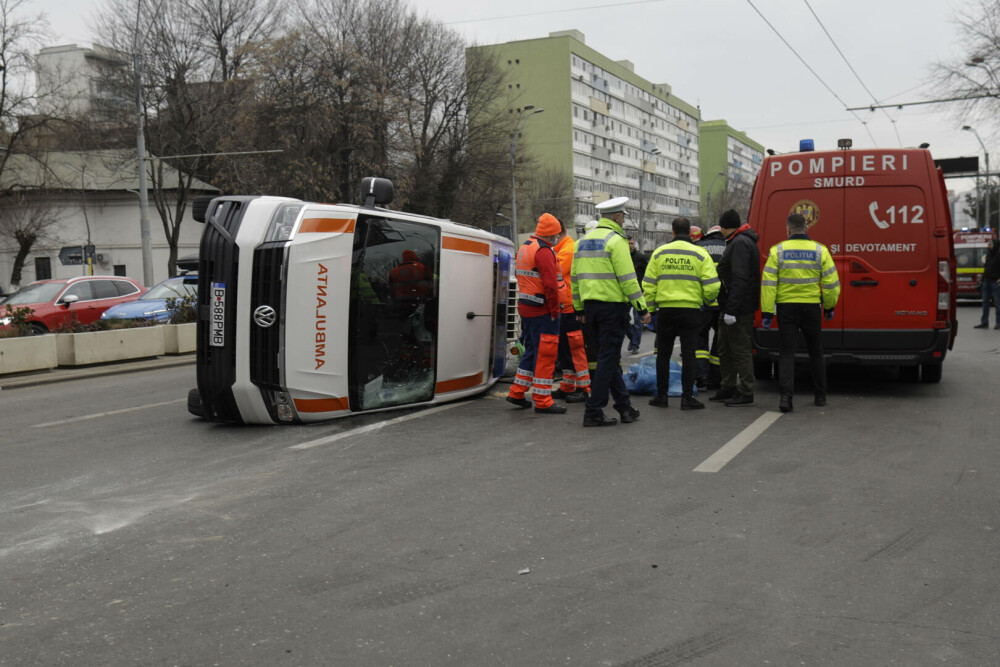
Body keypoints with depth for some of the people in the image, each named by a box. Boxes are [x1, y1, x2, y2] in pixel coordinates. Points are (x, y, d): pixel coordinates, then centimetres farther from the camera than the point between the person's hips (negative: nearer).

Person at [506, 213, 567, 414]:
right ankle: (543, 401, 0)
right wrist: (554, 310, -14)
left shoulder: (524, 248, 16)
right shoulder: (543, 251, -15)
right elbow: (550, 284, -21)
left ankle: (516, 393, 22)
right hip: (542, 311, -10)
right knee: (545, 353, -4)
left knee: (532, 350, 19)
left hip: (525, 307, 10)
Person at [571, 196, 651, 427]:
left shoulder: (584, 240, 15)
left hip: (591, 306, 8)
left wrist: (580, 309, 22)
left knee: (609, 357, 15)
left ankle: (624, 406, 22)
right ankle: (593, 412, -3)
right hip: (612, 305, -8)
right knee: (608, 358, -3)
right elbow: (627, 278, -16)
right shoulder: (615, 240, -10)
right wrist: (642, 308, -12)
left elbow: (575, 278, 16)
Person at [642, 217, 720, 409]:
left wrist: (649, 308, 10)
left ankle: (661, 395, 15)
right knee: (688, 354, 3)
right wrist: (707, 300, 15)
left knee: (663, 354, 11)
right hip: (690, 310, -1)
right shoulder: (700, 254, -2)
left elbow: (648, 284, 2)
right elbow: (711, 286, -6)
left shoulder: (659, 253, 3)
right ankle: (687, 397, 3)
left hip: (665, 309, 1)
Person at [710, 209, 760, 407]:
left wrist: (731, 309, -27)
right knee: (725, 349, 18)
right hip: (730, 308, 11)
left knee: (740, 349, -5)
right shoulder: (736, 243, 19)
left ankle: (746, 392, 1)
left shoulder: (740, 244, -16)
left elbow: (740, 279, -24)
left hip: (739, 309, -11)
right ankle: (728, 387, 28)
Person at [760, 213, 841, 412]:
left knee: (787, 352, 2)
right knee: (816, 352, 15)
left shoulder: (777, 251, -4)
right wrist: (829, 307, 16)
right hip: (811, 306, 1)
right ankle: (820, 396, 23)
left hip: (786, 307, -1)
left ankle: (786, 396, -11)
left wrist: (767, 312, -3)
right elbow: (831, 283, 2)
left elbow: (768, 284, -7)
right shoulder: (820, 251, 0)